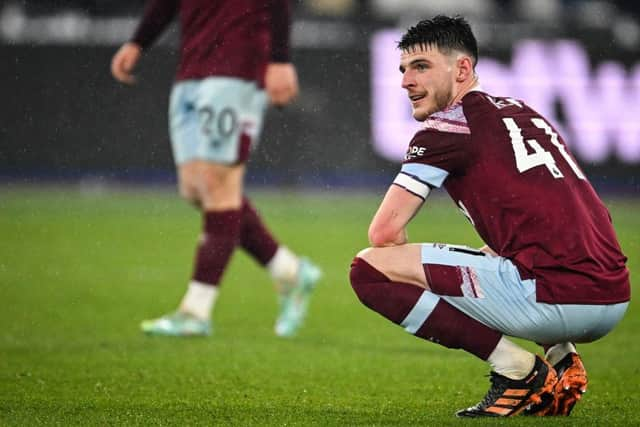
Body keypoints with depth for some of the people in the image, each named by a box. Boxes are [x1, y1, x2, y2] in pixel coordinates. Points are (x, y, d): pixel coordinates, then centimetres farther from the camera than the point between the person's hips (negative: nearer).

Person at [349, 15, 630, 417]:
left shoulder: (450, 123, 1)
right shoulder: (525, 112, 25)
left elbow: (384, 232, -2)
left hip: (555, 299, -9)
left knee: (369, 267, -5)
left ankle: (518, 369, -6)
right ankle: (561, 359, 15)